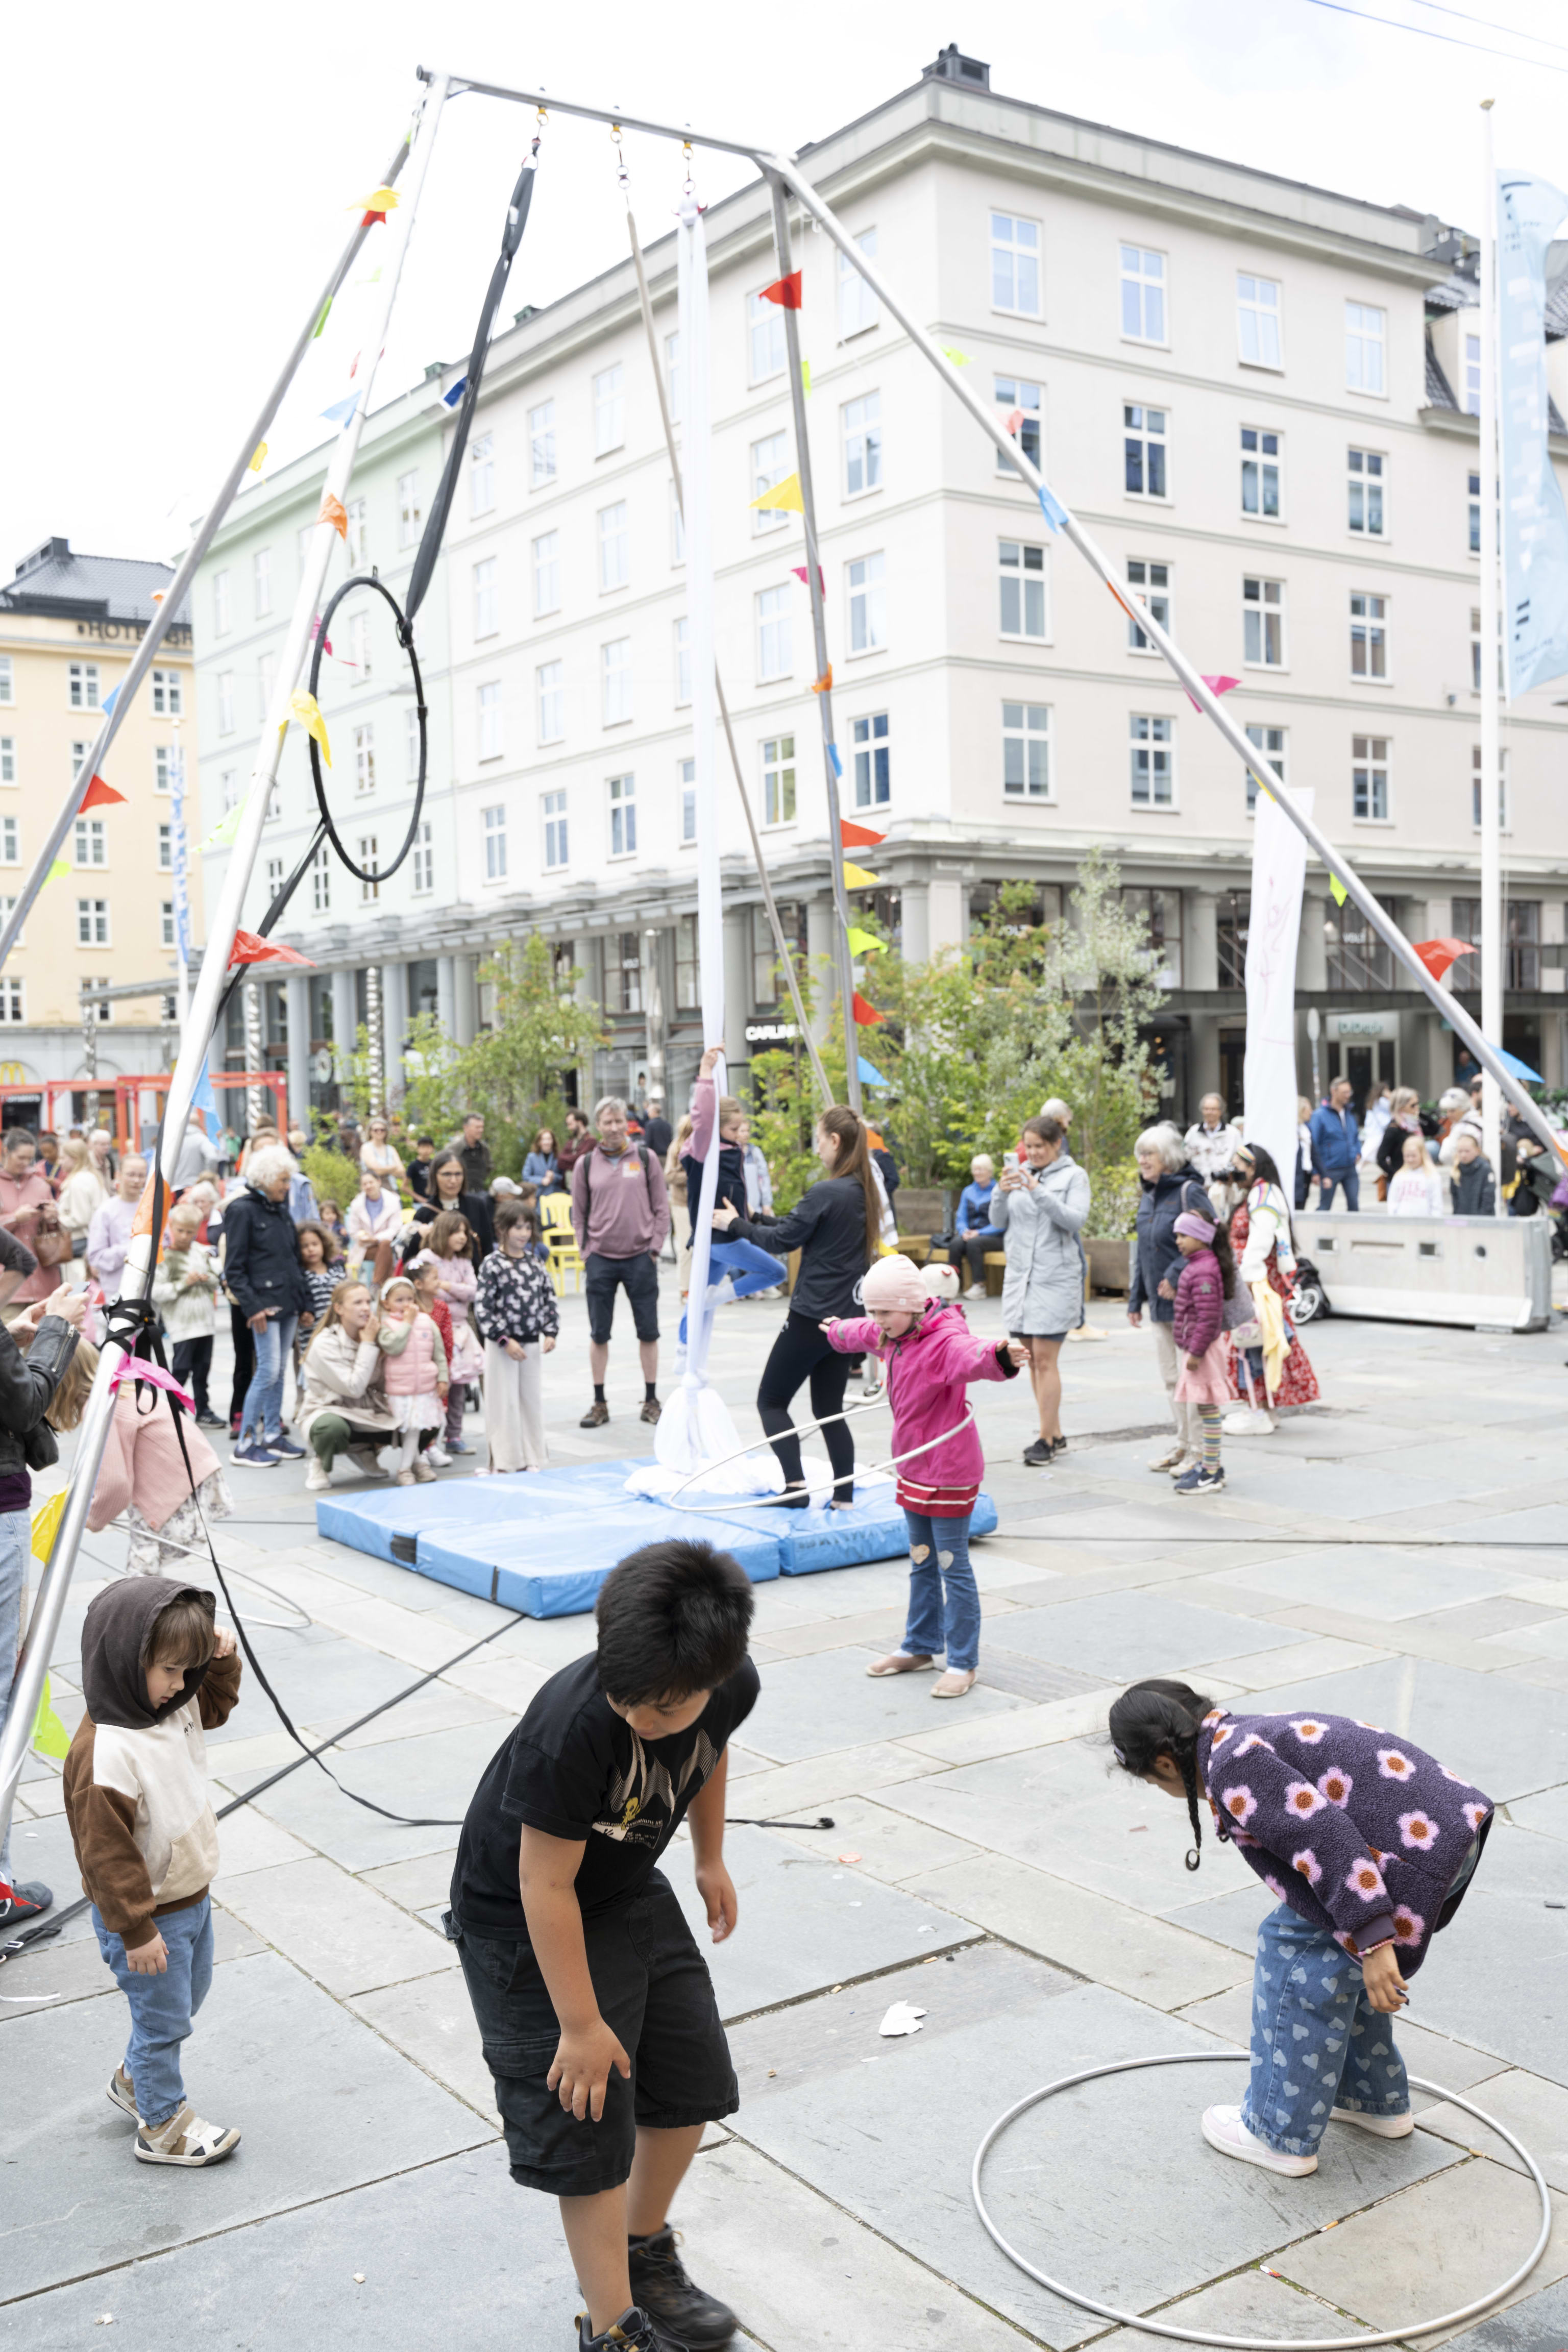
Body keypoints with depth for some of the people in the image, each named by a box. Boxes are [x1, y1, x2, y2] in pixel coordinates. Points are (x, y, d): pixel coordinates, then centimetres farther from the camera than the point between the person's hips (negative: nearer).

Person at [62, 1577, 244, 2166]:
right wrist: (135, 1930, -21)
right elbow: (106, 1852, -28)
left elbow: (213, 1706, 16)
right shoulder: (105, 1755, -33)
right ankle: (161, 2126, 29)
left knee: (189, 1997, 25)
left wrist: (222, 1662, -5)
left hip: (193, 1896, 9)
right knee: (164, 2016, 9)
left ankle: (134, 2079, 48)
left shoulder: (173, 1707, -7)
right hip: (149, 1915, -9)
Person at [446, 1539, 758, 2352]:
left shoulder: (732, 1687, -21)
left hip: (630, 1894, 7)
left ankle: (644, 2253, 38)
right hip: (524, 1921, -6)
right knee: (589, 2131, -4)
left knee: (692, 2082, 14)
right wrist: (581, 2024, -21)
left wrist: (711, 1859, 16)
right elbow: (546, 1887, -29)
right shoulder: (568, 1731, -39)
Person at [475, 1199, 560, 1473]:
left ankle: (531, 1460, 20)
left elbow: (549, 1299, 12)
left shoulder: (533, 1262, 7)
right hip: (502, 1345, -5)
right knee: (505, 1404, 0)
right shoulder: (493, 1265, -10)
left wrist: (551, 1333, 0)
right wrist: (505, 1340, -17)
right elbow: (482, 1309, -13)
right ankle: (504, 1463, 8)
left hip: (532, 1344, 5)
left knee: (533, 1400, 10)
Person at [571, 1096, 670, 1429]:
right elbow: (579, 1214, 11)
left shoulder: (645, 1158, 3)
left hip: (640, 1258, -1)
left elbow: (661, 1206, 5)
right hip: (600, 1260, 1)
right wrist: (586, 1251, 2)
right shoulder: (586, 1165, 5)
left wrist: (655, 1246, -2)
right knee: (599, 1334, 5)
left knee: (648, 1332, 4)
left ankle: (651, 1401, 15)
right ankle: (599, 1404, 15)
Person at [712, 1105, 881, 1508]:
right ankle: (844, 1498, 13)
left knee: (771, 1401, 5)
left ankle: (796, 1487, -3)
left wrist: (736, 1224, 4)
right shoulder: (864, 1194, 8)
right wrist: (757, 1220, 16)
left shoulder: (825, 1194, -19)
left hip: (812, 1318, -8)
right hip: (846, 1317, 8)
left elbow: (783, 1239, -10)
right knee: (829, 1410, 15)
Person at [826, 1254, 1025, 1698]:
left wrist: (1000, 1355, -72)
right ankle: (919, 1648, 34)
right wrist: (837, 1330, 51)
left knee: (953, 1567, -1)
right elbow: (860, 1333, 29)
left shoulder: (945, 1340, -25)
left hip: (948, 1473, -9)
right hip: (914, 1470, 9)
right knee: (922, 1563, 20)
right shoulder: (891, 1335, 4)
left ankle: (962, 1663, 10)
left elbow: (972, 1356, -49)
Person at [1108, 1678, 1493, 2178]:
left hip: (1419, 1851, -10)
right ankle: (1375, 2101, 35)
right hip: (1453, 1819, 10)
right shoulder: (1247, 1737, 21)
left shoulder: (1233, 1768, -11)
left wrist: (1371, 1941, -25)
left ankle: (1281, 2135, 11)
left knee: (1304, 1952, 1)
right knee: (1334, 1946, 23)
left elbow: (1323, 1838, -23)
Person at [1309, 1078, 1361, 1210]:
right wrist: (1316, 1172, -12)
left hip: (1350, 1169, 5)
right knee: (1325, 1206, 4)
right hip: (1330, 1170, -5)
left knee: (1354, 1204, 0)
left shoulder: (1350, 1113, 9)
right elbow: (1314, 1146, -10)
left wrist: (1357, 1152, 6)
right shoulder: (1320, 1115, -10)